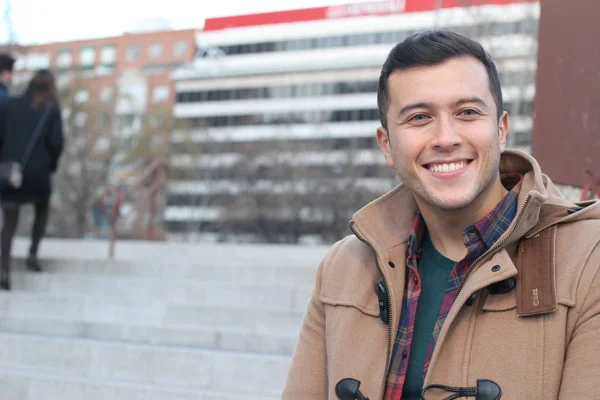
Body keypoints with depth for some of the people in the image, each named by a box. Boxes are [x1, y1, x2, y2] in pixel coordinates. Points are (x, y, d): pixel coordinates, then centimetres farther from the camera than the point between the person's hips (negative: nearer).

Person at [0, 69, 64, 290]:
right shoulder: (52, 110, -3)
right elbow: (56, 142, -10)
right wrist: (51, 165, 6)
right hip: (38, 171, -1)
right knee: (42, 211, 27)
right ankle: (33, 254, 16)